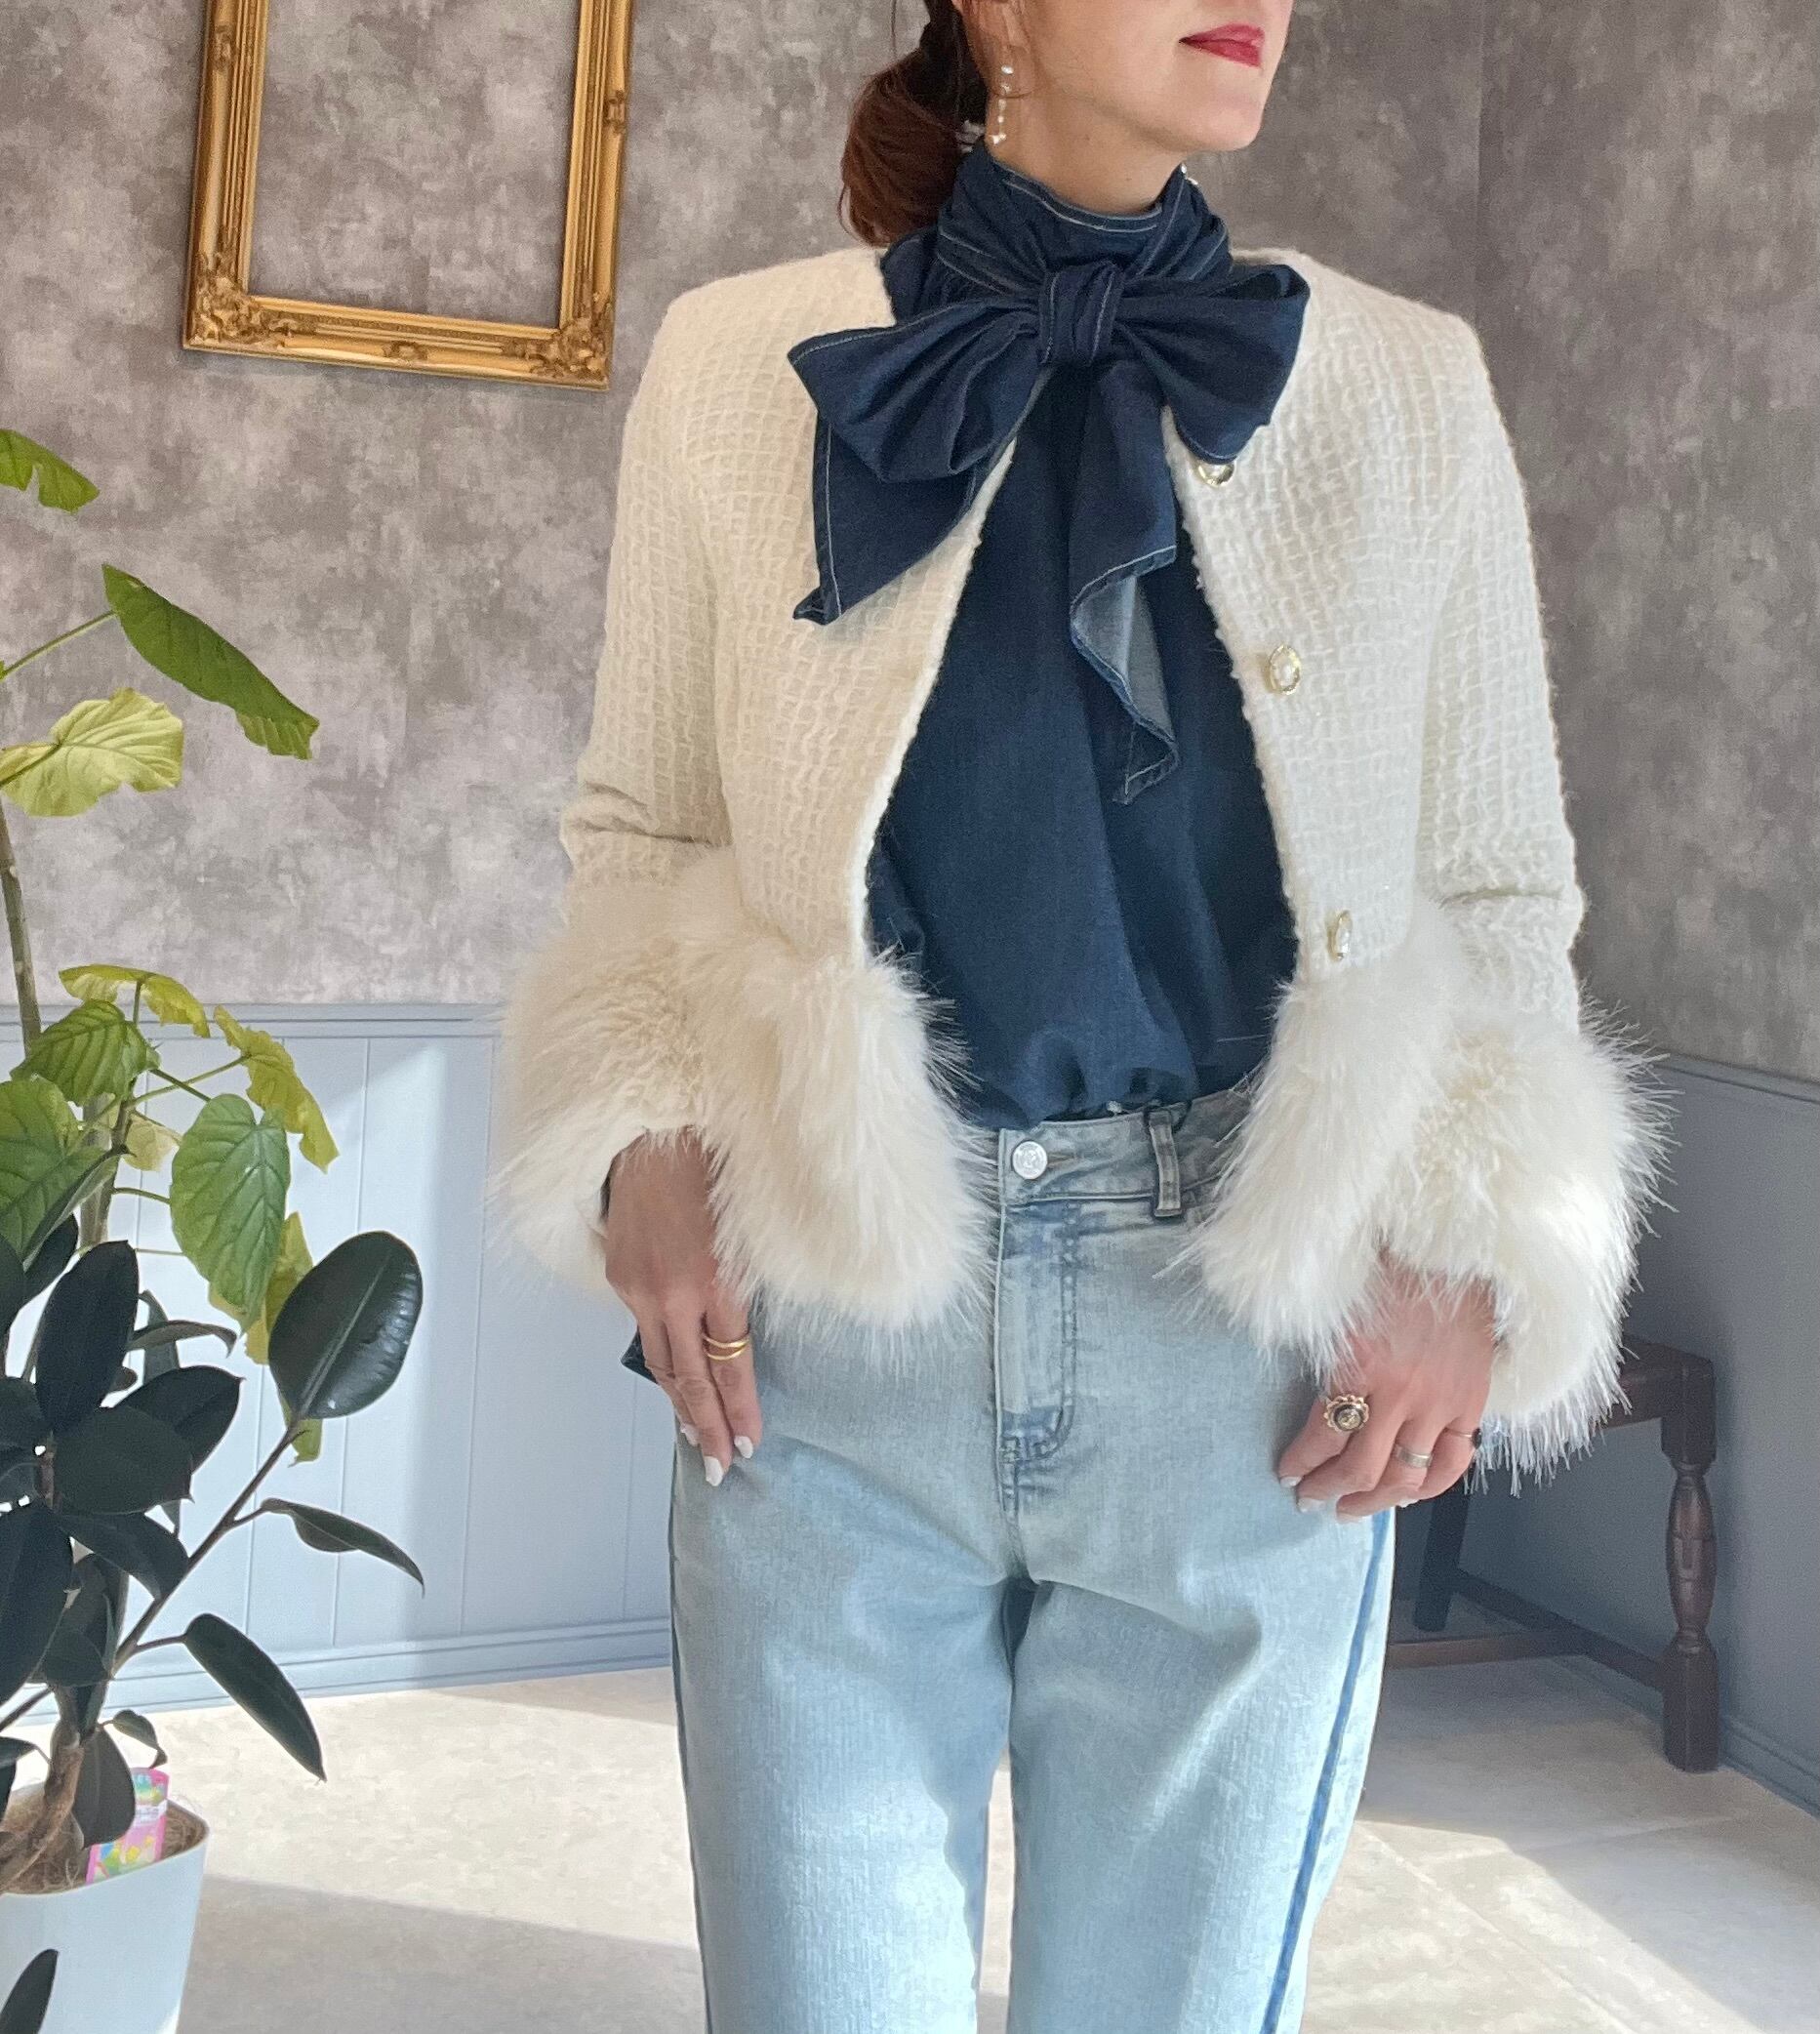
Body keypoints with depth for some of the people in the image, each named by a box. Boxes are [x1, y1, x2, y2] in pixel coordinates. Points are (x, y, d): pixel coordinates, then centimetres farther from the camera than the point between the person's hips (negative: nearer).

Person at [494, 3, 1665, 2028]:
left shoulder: (1405, 388, 4)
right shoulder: (738, 364, 2)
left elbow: (1499, 886, 7)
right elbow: (639, 831, 9)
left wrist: (1465, 1251, -6)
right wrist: (643, 1147, -7)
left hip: (1249, 1334, 1)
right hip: (826, 1325, 0)